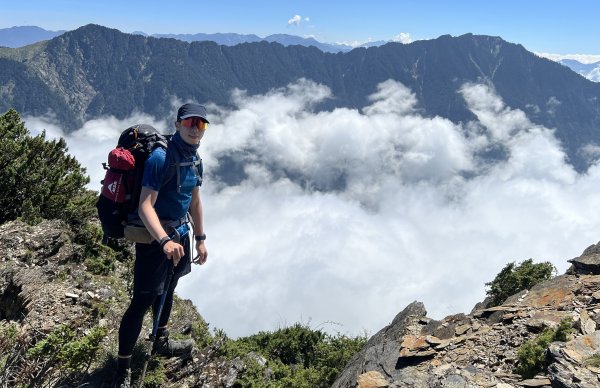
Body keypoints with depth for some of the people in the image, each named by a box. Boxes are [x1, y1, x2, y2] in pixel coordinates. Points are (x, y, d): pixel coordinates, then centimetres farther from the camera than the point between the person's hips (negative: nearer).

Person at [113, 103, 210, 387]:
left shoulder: (195, 160, 4)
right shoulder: (160, 157, -23)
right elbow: (145, 206, -29)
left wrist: (200, 239, 17)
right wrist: (164, 241, -42)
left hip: (180, 234, 8)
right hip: (154, 237, -8)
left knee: (166, 290, 24)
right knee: (141, 302, -3)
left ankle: (161, 343, 45)